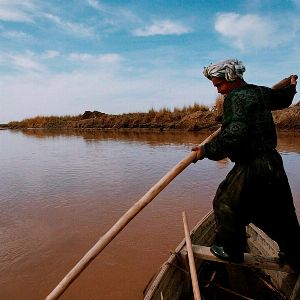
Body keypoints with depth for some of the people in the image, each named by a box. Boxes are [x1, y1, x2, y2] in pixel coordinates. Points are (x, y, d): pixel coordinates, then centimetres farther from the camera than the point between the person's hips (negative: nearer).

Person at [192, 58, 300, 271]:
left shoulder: (234, 98, -15)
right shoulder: (261, 92, 10)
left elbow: (233, 135, -28)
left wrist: (207, 150, -19)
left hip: (251, 167, -9)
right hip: (273, 161, 9)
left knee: (226, 204, 9)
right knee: (279, 211, 20)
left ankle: (231, 250, 23)